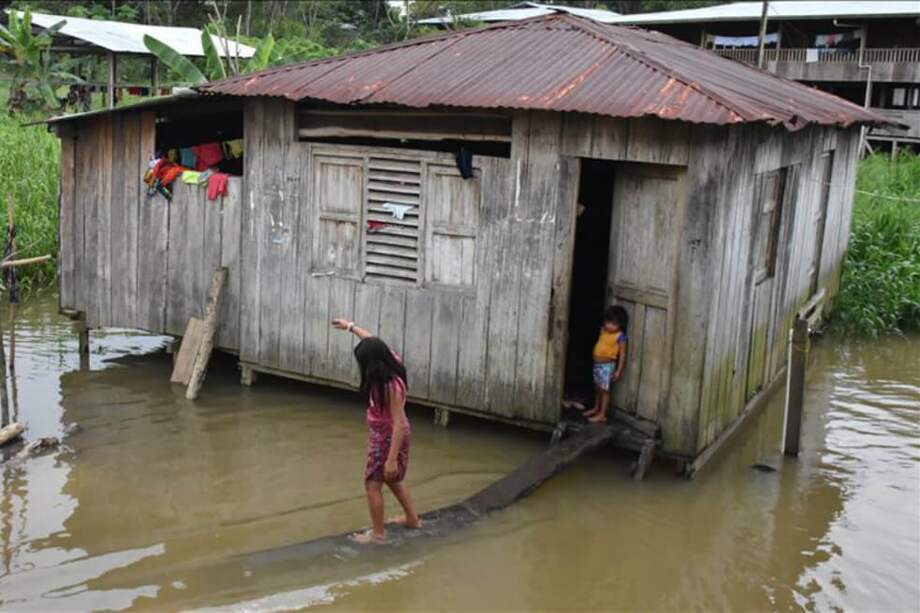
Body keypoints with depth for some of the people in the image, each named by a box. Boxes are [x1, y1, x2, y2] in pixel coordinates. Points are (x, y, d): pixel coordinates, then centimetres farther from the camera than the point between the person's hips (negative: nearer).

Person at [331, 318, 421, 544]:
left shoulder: (390, 386, -33)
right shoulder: (390, 362, -10)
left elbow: (399, 424, -32)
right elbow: (372, 341, 10)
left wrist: (392, 458, -31)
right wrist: (350, 326, 21)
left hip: (388, 436, -9)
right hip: (383, 433, 9)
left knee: (373, 484, 5)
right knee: (392, 479, 25)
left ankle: (378, 533, 18)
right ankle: (412, 518, 40)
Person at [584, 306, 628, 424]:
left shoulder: (620, 336, -17)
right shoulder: (603, 330, 3)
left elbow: (622, 354, -15)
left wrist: (619, 371, -17)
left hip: (607, 365, -7)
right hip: (597, 364, 7)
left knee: (604, 390, -1)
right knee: (597, 388, 20)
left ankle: (602, 415, 6)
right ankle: (596, 408, 36)